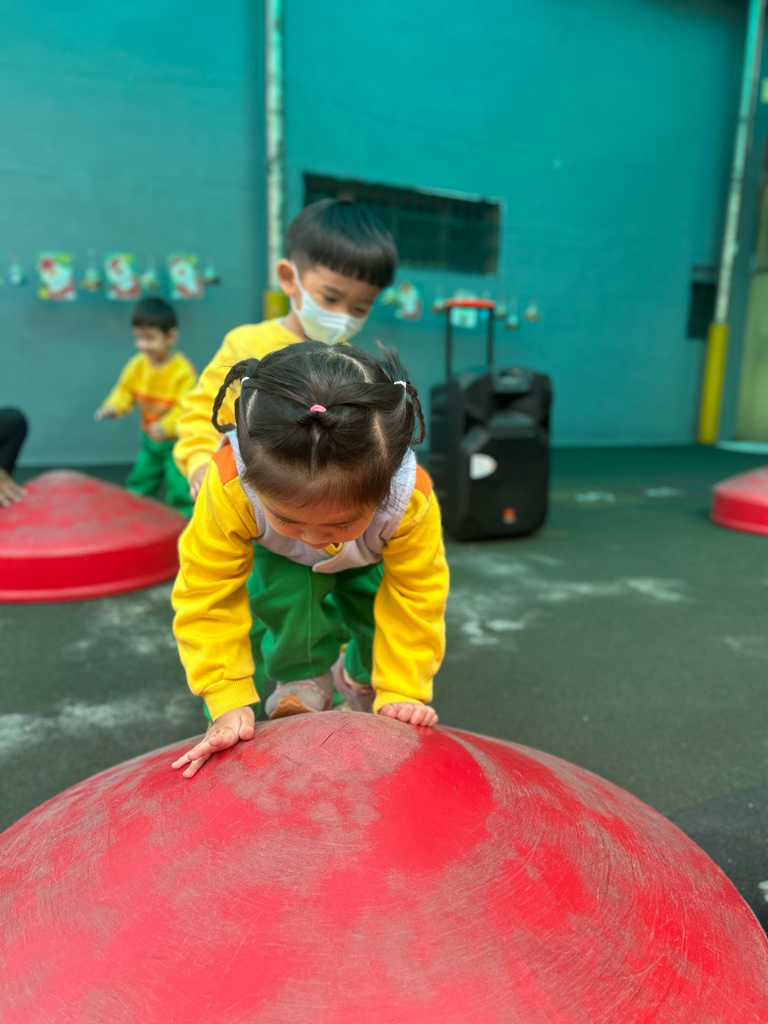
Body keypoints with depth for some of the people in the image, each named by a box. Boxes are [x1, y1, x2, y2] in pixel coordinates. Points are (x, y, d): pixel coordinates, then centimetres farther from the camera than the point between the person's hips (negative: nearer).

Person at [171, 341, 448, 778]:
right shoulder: (229, 486, -45)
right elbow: (209, 594, -33)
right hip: (283, 559, -1)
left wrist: (402, 693, -27)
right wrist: (229, 701, -34)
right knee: (290, 593, -28)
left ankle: (361, 678, 18)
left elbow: (414, 600, -28)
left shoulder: (410, 498, -43)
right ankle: (304, 681, 0)